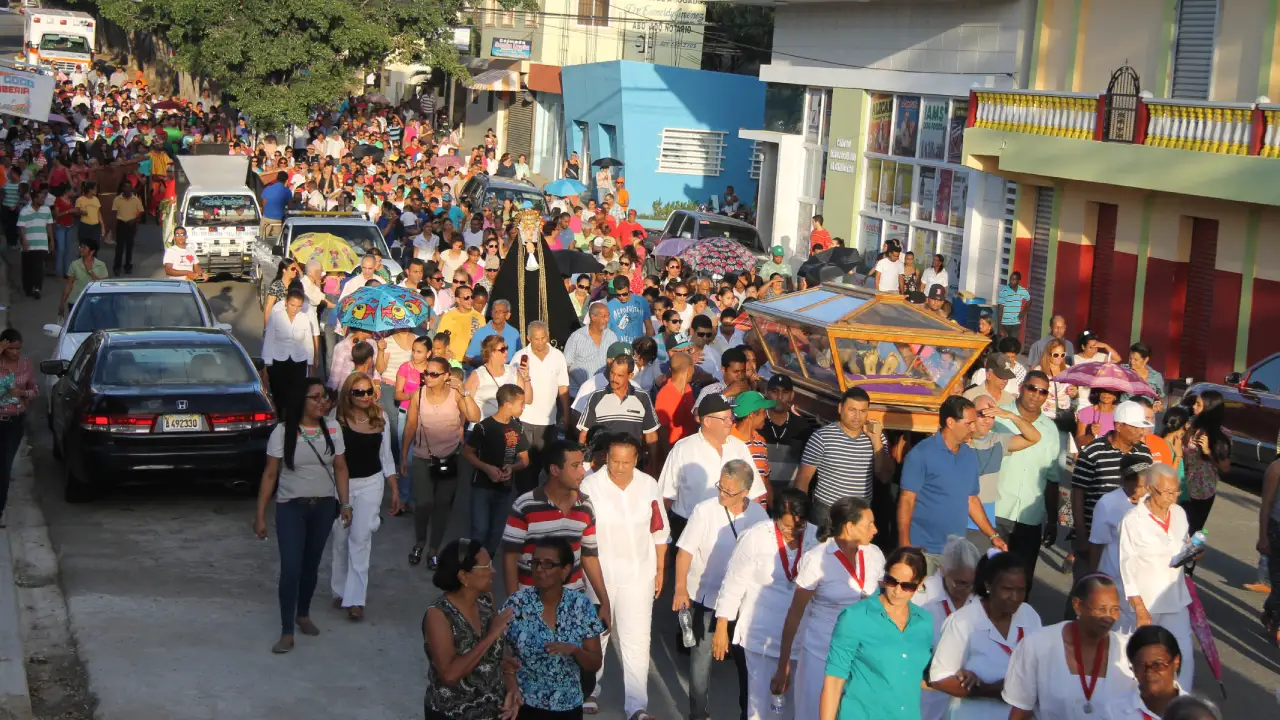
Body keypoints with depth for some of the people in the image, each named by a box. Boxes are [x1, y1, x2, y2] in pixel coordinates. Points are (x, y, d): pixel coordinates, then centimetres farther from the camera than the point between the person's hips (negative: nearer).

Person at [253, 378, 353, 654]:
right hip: (291, 508, -3)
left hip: (324, 507, 3)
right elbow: (270, 475, -7)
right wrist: (260, 514, -8)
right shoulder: (283, 432, -10)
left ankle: (303, 615, 36)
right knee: (291, 568, -9)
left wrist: (345, 503, -1)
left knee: (311, 565, 14)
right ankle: (287, 632, -2)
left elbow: (340, 468, 7)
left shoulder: (333, 430, -1)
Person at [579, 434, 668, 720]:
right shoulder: (590, 486, -13)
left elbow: (659, 530, 7)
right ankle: (589, 690, 37)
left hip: (639, 575, 1)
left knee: (637, 640, -2)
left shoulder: (648, 486, -4)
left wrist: (660, 570, 11)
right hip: (598, 575, -1)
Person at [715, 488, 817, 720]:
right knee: (762, 696, 4)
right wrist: (721, 629, -4)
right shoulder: (756, 538, -12)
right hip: (762, 633, -2)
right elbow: (733, 585, -6)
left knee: (796, 697, 13)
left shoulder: (816, 538, -7)